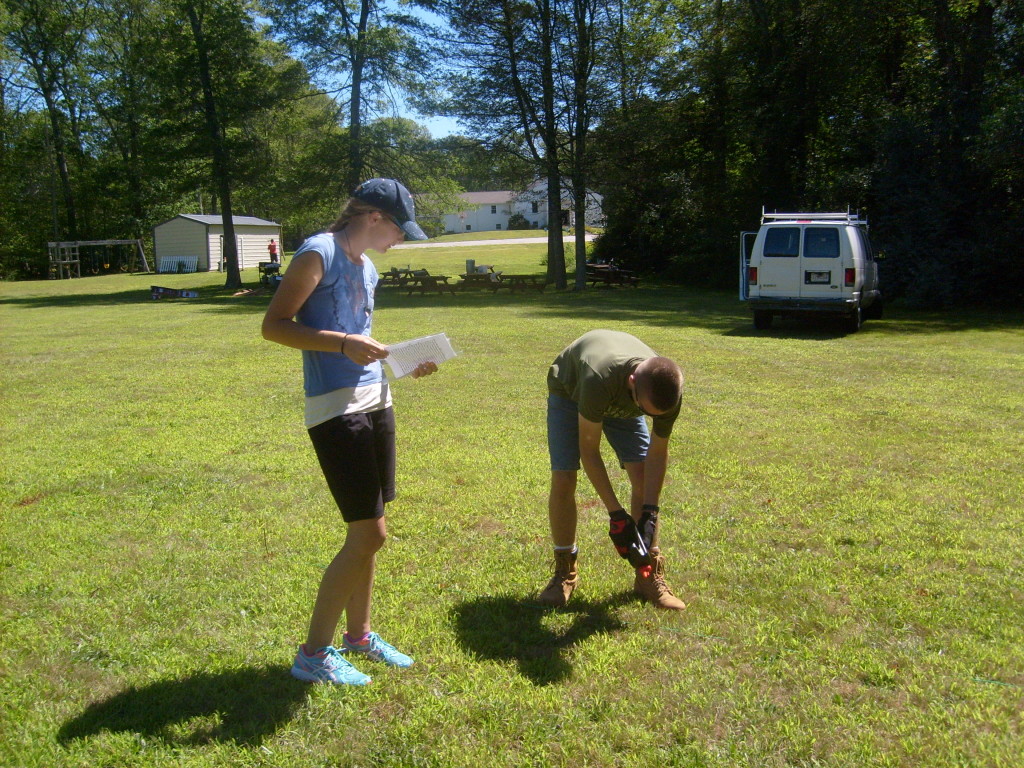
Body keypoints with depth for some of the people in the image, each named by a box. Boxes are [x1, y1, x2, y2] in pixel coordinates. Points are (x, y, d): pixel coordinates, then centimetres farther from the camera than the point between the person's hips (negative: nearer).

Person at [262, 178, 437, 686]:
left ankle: (358, 636, 29)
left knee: (368, 532, 13)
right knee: (367, 534, -8)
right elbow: (274, 325, -13)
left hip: (375, 400, 9)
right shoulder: (318, 254, -9)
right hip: (335, 408, -9)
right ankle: (313, 654, 7)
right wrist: (344, 344, -21)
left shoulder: (367, 267, 17)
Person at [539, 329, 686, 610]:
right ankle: (565, 572, 3)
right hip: (570, 391, -3)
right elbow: (589, 450, -34)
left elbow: (657, 453, -17)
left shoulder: (669, 390, -33)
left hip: (621, 402, 3)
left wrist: (649, 514, -23)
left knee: (644, 478, -10)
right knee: (563, 479, -15)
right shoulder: (599, 379, -47)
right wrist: (616, 513, -32)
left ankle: (650, 575, 3)